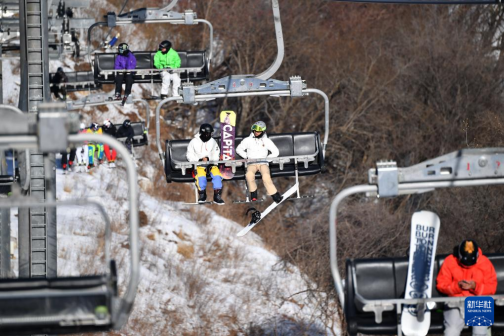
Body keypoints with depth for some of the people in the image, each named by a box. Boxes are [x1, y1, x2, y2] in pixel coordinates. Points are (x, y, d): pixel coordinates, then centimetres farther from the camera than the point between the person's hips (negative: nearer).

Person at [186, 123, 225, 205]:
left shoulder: (212, 142, 10)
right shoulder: (194, 142, 3)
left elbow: (216, 155, 7)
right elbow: (189, 155, 2)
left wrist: (208, 158, -15)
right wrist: (199, 159, -14)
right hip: (199, 164, -2)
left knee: (217, 175, -26)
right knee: (201, 177, -33)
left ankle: (217, 196, -20)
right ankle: (202, 195, -16)